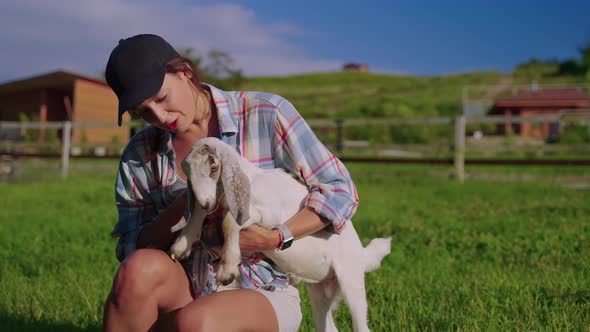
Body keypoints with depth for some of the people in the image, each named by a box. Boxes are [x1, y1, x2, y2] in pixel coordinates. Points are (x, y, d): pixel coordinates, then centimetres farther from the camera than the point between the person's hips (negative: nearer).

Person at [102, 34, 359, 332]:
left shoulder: (266, 114, -7)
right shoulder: (140, 153, 2)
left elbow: (340, 191, -4)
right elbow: (132, 251, 3)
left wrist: (276, 238, -19)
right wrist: (181, 207, -16)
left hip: (262, 295, -3)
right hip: (185, 292, 3)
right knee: (141, 268, -33)